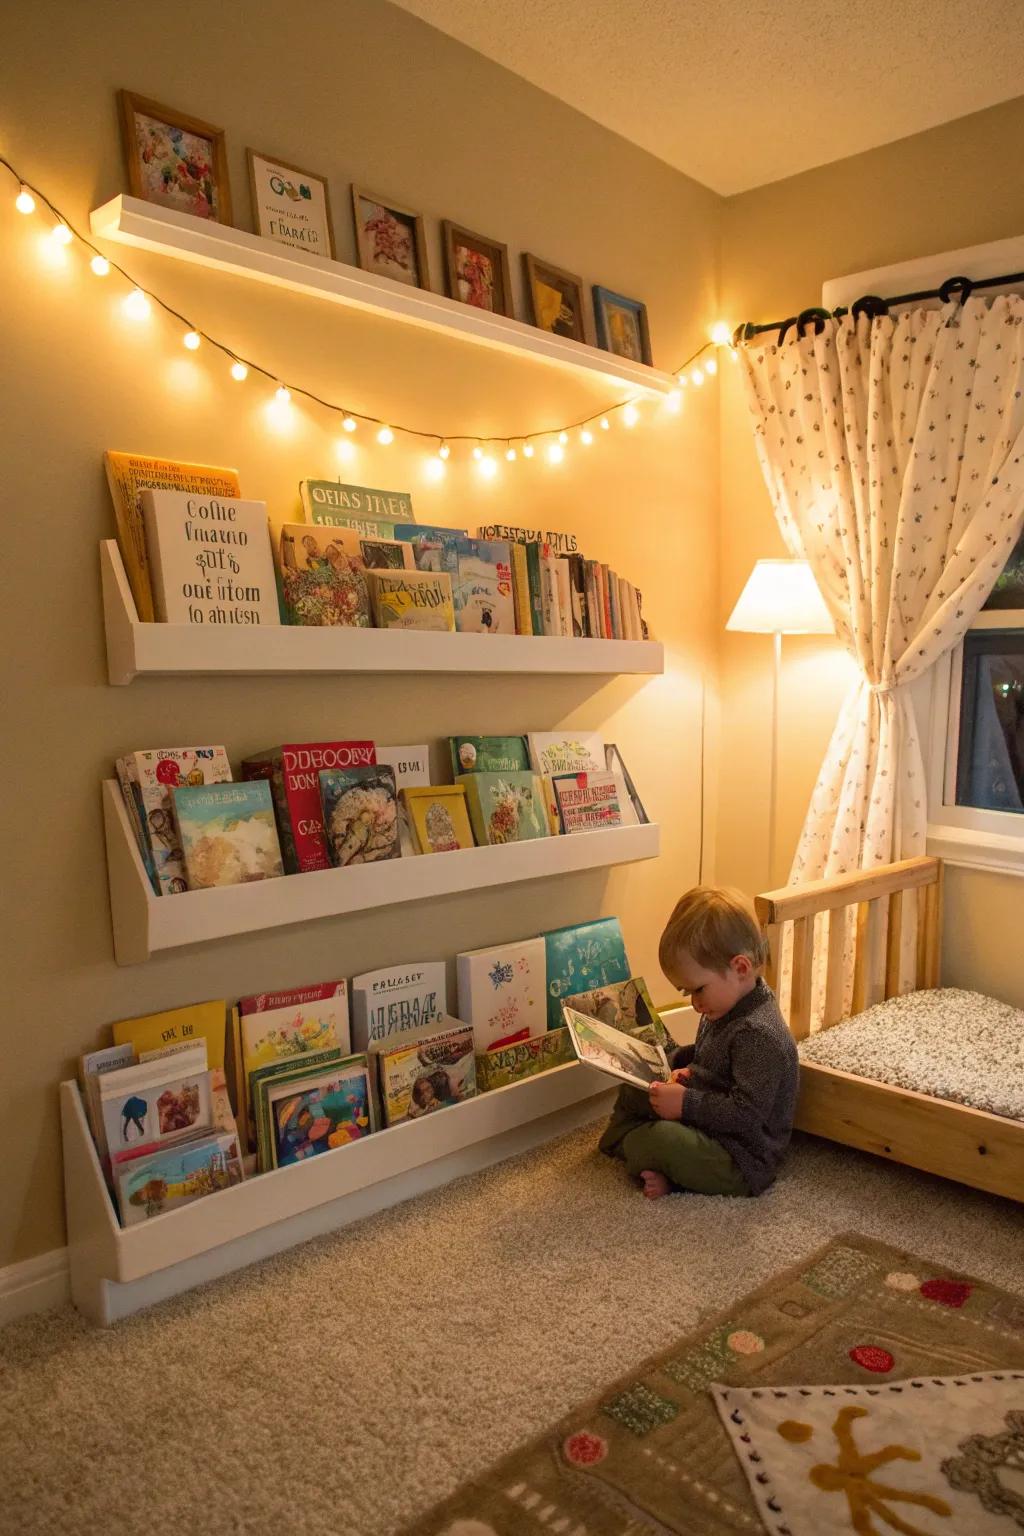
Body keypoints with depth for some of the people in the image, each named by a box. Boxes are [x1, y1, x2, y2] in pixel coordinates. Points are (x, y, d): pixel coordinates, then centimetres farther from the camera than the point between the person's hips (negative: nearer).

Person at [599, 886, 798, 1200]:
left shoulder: (758, 1034, -28)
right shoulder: (727, 1007, 4)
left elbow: (746, 1113, -30)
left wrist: (686, 1103, -27)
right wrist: (685, 1068, 2)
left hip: (743, 1162, -11)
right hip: (711, 1129, 11)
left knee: (661, 1141, -33)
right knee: (632, 1092, 15)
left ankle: (626, 1145, -5)